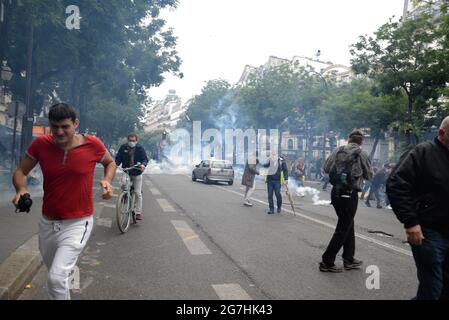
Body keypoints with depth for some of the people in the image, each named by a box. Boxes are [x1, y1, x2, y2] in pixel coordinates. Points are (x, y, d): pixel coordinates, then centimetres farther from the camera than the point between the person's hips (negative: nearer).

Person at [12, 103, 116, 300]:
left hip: (78, 223, -4)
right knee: (54, 270, 28)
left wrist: (107, 181, -13)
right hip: (48, 222, 4)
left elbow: (110, 163, 7)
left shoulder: (93, 144, -13)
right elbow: (20, 172, 2)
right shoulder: (41, 144, -9)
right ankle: (68, 270, 62)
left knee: (56, 278, -19)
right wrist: (21, 189, -19)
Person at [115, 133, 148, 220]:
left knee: (138, 193, -1)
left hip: (137, 174, -2)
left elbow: (145, 159, -8)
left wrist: (143, 164, -30)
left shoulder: (140, 148, -4)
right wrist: (115, 164, -21)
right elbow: (118, 158, 0)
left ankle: (138, 212, 8)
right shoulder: (123, 148, -1)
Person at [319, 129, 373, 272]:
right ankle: (327, 262, 5)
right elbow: (369, 176, 5)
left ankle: (349, 259, 29)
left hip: (336, 192, 5)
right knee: (343, 229, 2)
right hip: (350, 194, -5)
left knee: (348, 225, 20)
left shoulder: (338, 150, 4)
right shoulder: (362, 154, -4)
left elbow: (326, 168, 8)